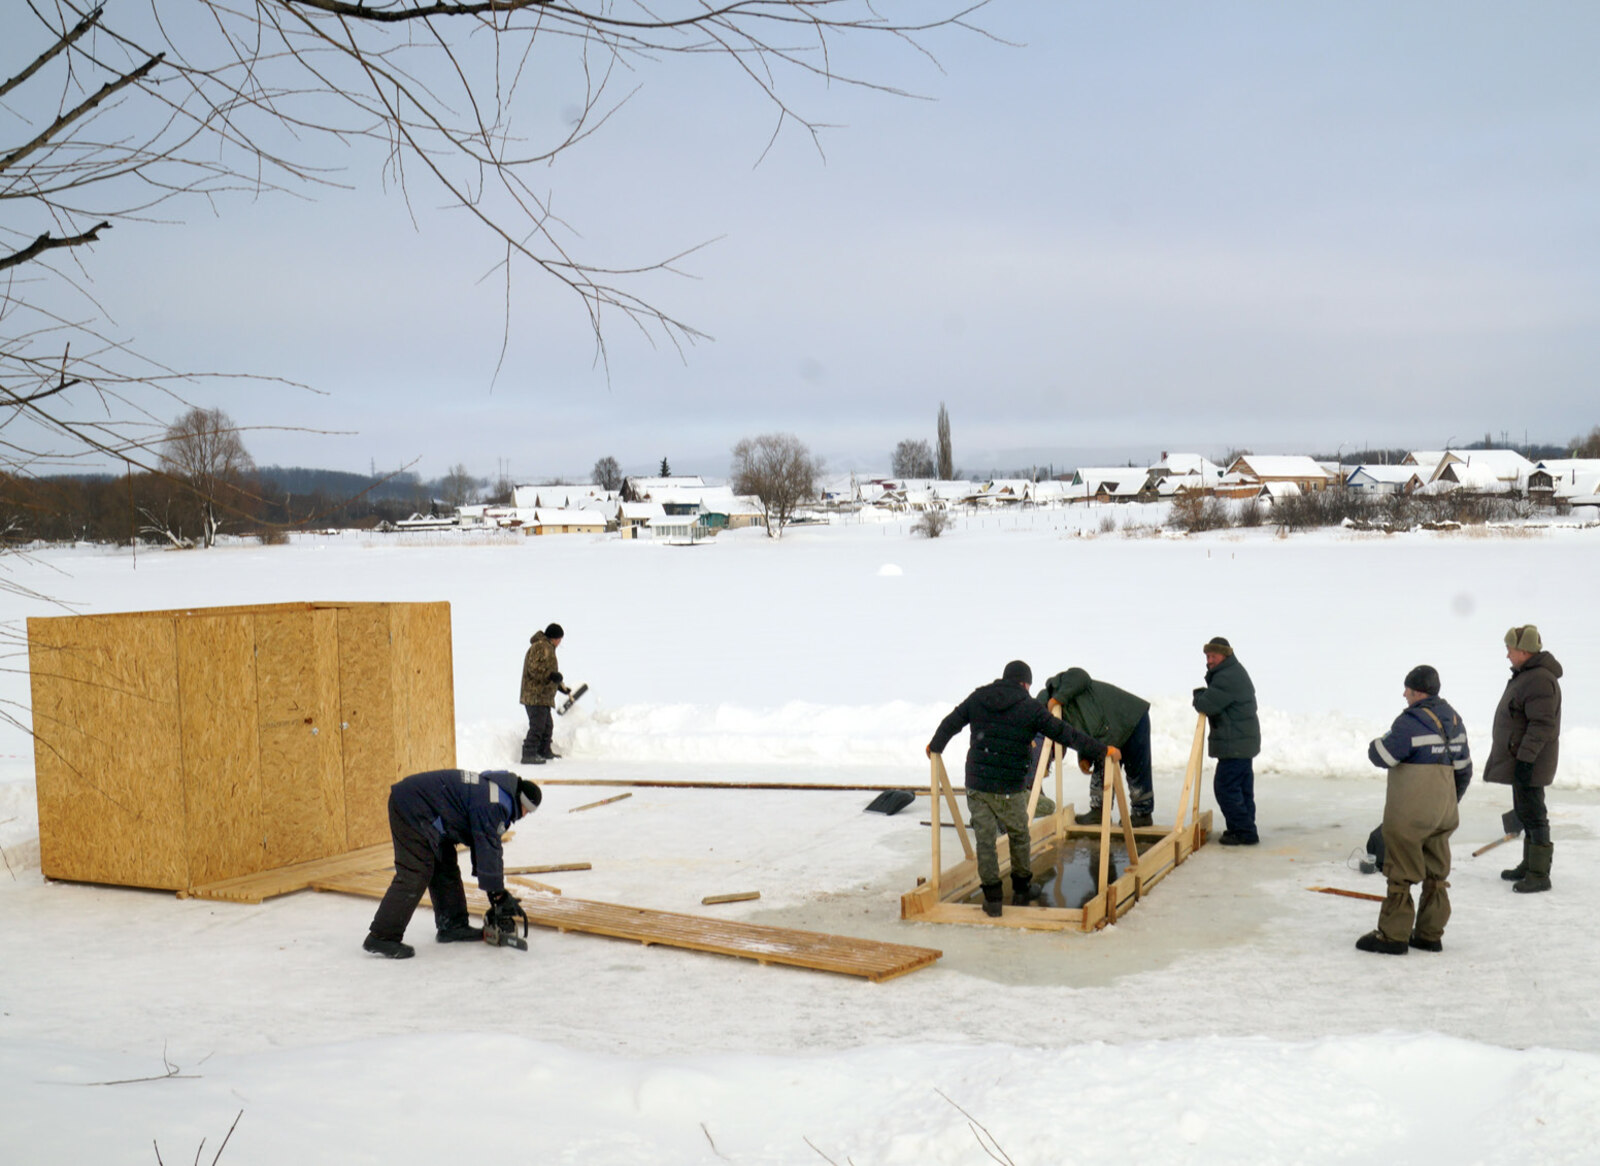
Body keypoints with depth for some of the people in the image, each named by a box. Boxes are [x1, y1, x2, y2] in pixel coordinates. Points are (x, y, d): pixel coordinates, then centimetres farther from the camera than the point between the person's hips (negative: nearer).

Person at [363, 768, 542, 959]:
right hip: (412, 807, -11)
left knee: (445, 867, 15)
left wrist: (494, 888, 20)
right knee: (415, 875, -12)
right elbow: (488, 849, -16)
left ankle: (453, 925, 23)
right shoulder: (494, 804, -17)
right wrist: (498, 893, -6)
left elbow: (483, 842, 20)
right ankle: (381, 938, -11)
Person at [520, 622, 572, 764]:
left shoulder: (547, 648, 24)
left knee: (547, 725, 21)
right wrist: (551, 675, -31)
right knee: (537, 726, -16)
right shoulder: (541, 647, -11)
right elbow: (534, 669, -22)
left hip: (543, 696, 11)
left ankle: (544, 752, 33)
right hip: (536, 696, -11)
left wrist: (560, 686, 38)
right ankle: (528, 755, -19)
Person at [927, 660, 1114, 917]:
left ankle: (992, 897, 7)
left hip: (976, 784, 3)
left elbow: (950, 724, 13)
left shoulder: (977, 698, 6)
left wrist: (934, 747, 33)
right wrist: (1102, 750, 2)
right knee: (1019, 837, 16)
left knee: (985, 839, 7)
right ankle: (1022, 889, 29)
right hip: (1010, 789, -2)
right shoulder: (1030, 707, -5)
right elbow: (1064, 733, -4)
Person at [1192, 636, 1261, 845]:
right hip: (1245, 740, 11)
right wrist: (1204, 696, 2)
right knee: (1243, 787, 15)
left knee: (1225, 787, -8)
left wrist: (1198, 695, -1)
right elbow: (1217, 699, 20)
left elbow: (1206, 705, -22)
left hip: (1233, 744, -11)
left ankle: (1244, 832, -5)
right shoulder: (1236, 672, 16)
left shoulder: (1227, 678, -20)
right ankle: (1245, 829, 22)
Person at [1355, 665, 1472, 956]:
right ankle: (1430, 934, 19)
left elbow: (1382, 756, -15)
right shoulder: (1453, 720, 11)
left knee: (1401, 875, -1)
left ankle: (1393, 936, 4)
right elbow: (1463, 768, 17)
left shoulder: (1411, 722, -18)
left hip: (1409, 816, -8)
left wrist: (1375, 744, 8)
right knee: (1436, 874, 13)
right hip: (1442, 815, 8)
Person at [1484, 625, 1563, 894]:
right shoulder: (1525, 674, 13)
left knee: (1532, 814, -8)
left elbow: (1542, 725, -26)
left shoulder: (1540, 680, -21)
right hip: (1519, 759, 11)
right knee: (1525, 811, 18)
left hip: (1529, 762, -11)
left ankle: (1539, 875, -4)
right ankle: (1529, 865, 28)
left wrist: (1525, 759, -26)